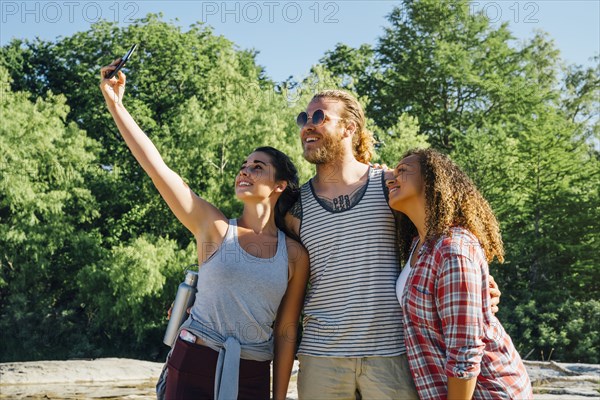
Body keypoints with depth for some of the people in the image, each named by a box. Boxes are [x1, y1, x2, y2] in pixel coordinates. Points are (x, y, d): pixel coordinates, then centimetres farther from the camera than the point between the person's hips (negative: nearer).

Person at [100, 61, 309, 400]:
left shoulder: (295, 255, 2)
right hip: (194, 363, -1)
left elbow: (286, 331, 6)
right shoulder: (215, 229, -1)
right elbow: (156, 167, -8)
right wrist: (116, 105, -12)